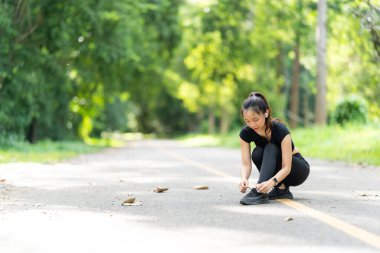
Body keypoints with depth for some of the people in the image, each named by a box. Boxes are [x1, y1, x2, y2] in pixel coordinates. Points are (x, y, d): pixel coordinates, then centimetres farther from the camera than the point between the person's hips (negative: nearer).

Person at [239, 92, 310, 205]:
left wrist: (271, 182, -52)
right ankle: (281, 189, -15)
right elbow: (246, 163, -22)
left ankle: (259, 192, -45)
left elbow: (286, 168, -33)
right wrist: (244, 178, -44)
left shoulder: (280, 131, -30)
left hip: (298, 170, -4)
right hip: (274, 169, 4)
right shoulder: (246, 133, -18)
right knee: (257, 154, -27)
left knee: (271, 149, -32)